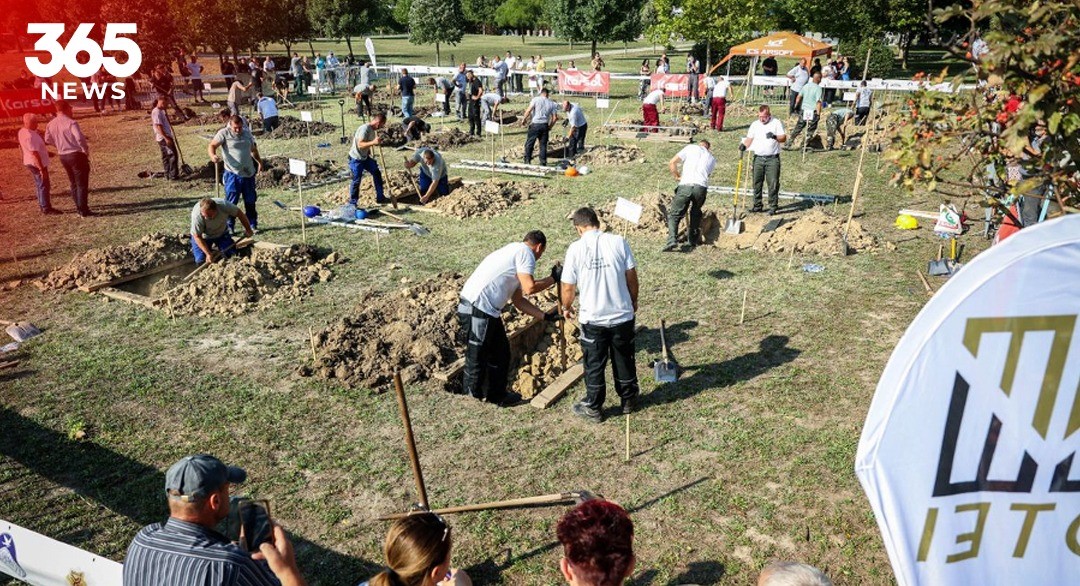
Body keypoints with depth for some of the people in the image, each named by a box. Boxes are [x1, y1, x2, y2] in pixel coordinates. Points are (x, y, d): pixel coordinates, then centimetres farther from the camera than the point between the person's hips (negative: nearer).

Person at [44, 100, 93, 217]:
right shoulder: (71, 122, -17)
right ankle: (84, 210, -4)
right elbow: (80, 138, -26)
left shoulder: (50, 124, 4)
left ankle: (79, 207, 27)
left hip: (63, 156, 7)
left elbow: (48, 140, 12)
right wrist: (86, 150, -10)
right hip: (76, 155, -7)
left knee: (74, 183, 19)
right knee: (82, 183, -2)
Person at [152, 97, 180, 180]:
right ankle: (173, 176, -10)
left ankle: (168, 175, 17)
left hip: (165, 137, 10)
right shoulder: (156, 112, -15)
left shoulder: (161, 111, 15)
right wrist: (166, 138, -26)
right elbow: (158, 126, -21)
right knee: (173, 155, -10)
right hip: (164, 138, -10)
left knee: (166, 156, 12)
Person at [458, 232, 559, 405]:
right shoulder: (525, 252, -5)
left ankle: (497, 396, 33)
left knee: (500, 353, 20)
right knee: (476, 360, 2)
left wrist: (546, 316, 22)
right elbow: (530, 288, -16)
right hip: (477, 309, -10)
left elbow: (518, 300, 23)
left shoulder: (514, 251, 23)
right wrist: (553, 278, 0)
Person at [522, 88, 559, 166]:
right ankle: (543, 163, 10)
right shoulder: (551, 103, 10)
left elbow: (529, 110, -12)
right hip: (544, 125, 3)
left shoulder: (536, 99, -1)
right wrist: (550, 126, 18)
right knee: (543, 145, 9)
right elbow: (555, 117, 8)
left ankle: (527, 161, 6)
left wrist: (524, 119, -3)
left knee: (529, 143, 6)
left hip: (535, 124, -3)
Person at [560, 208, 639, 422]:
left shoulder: (575, 248, -9)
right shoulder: (618, 242, -6)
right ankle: (629, 399, 34)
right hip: (622, 314, 2)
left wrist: (567, 308, 15)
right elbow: (631, 276, -1)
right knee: (624, 360, 19)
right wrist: (633, 301, 16)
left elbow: (567, 287, -5)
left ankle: (593, 408, 24)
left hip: (592, 318, -2)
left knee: (594, 365, 13)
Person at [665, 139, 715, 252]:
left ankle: (672, 240, -16)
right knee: (696, 213, 28)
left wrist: (677, 176, 22)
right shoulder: (712, 159, 27)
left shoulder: (691, 148, 16)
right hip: (701, 188, 3)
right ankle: (692, 240, 30)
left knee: (674, 214, 3)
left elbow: (672, 163, 9)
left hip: (685, 186, -3)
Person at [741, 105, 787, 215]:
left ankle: (773, 207, 3)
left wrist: (775, 137, -23)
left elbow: (784, 138, -3)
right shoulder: (755, 124, 11)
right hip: (758, 158, 3)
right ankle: (757, 205, 16)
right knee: (757, 183, 6)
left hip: (772, 159, -3)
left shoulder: (776, 123, 1)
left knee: (773, 183, -4)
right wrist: (744, 145, -12)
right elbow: (749, 138, 9)